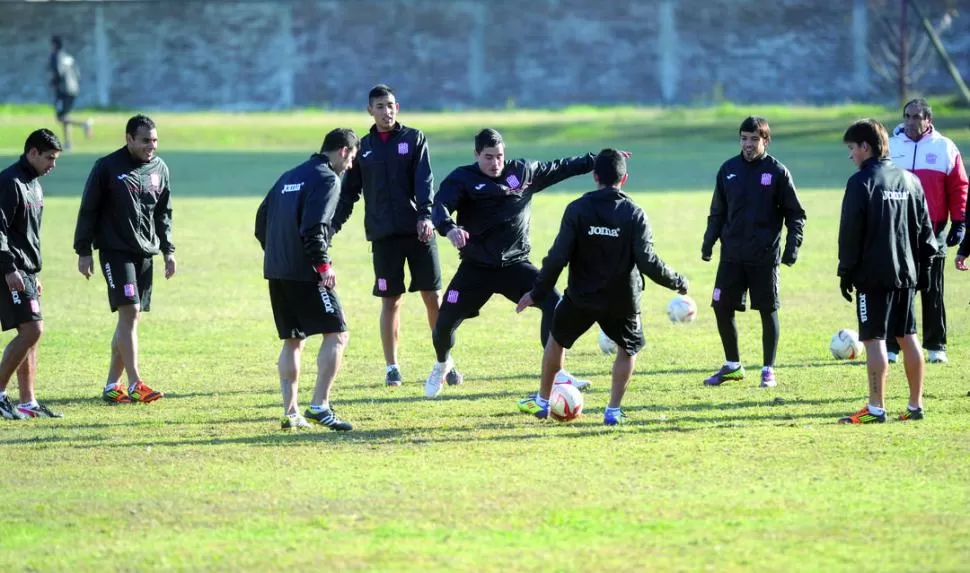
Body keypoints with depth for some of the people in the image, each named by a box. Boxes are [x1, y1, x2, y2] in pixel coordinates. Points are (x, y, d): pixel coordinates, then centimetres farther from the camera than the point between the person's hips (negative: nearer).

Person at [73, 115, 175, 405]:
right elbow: (88, 210, -3)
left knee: (131, 318, 6)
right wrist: (83, 251, -5)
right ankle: (135, 384, -15)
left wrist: (168, 250, 13)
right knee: (129, 312, -15)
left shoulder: (159, 168, 10)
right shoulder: (107, 168, -7)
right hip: (115, 251, -6)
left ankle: (113, 384, 13)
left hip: (146, 253, 6)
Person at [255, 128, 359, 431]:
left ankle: (290, 412, 10)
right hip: (305, 273, -8)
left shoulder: (289, 177, 20)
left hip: (276, 271, 8)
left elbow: (261, 221, 19)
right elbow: (313, 227, -19)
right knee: (336, 334, -4)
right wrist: (323, 264, -14)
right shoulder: (327, 179, -7)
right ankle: (319, 404, -12)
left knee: (293, 341, 14)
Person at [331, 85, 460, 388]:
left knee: (433, 296, 0)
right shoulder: (363, 147, 10)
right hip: (383, 235, 1)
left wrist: (425, 215, -22)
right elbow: (349, 192, 13)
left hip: (418, 231, -1)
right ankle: (392, 367, 11)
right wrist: (332, 226, 3)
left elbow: (425, 180, -7)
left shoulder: (414, 139, 4)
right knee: (390, 300, 2)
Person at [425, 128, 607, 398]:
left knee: (554, 302, -18)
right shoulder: (462, 179, -8)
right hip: (476, 267, -2)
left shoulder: (523, 171, 4)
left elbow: (560, 168, 18)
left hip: (515, 264, 2)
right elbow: (440, 206, -24)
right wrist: (449, 228, -46)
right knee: (445, 323, -2)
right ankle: (442, 364, 34)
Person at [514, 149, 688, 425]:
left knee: (556, 340, 24)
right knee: (629, 348, 22)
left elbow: (558, 257, -11)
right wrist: (677, 282, 2)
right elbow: (647, 262, -14)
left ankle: (542, 402, 34)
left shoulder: (577, 209, -9)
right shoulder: (634, 214, -10)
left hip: (581, 298, 0)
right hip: (622, 299, 0)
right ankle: (614, 410, 12)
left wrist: (537, 293, -2)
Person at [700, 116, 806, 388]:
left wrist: (793, 244, -10)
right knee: (722, 307, 2)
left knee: (768, 310, 1)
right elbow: (717, 212, 14)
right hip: (732, 255, 4)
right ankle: (732, 365, 18)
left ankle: (768, 370, 11)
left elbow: (795, 213, 0)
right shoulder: (729, 169, 6)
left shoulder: (777, 172, -3)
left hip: (765, 256, -3)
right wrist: (709, 240, 4)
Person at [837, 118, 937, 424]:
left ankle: (876, 408, -6)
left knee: (874, 339, -5)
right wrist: (923, 267, 17)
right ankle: (915, 405, 13)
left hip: (873, 275, -7)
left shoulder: (861, 182, -10)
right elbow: (925, 229, 13)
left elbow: (850, 232, -12)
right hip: (906, 272, 7)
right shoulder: (910, 180, 10)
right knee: (908, 337, 11)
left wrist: (846, 272, -4)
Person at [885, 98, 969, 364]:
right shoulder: (890, 147, 5)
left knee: (933, 292, 5)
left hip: (933, 234, -1)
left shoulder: (945, 148, 3)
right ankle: (890, 347, 5)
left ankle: (936, 347, 12)